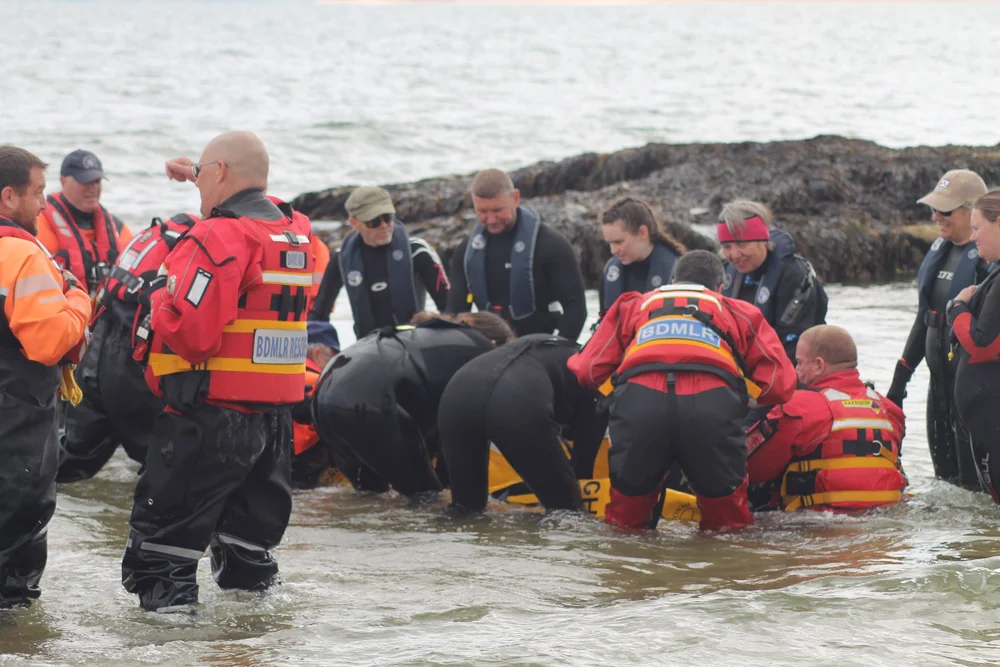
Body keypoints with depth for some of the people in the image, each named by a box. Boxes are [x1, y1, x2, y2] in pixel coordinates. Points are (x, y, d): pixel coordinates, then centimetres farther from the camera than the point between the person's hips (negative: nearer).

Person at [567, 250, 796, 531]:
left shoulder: (633, 306, 36)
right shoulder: (740, 313, 33)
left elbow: (589, 371, 27)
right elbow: (780, 384, 22)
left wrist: (570, 362, 52)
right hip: (713, 403, -1)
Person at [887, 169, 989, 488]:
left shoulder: (986, 257, -14)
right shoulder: (940, 249, 12)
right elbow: (925, 317, 20)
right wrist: (901, 377, 20)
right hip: (940, 377, 8)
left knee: (971, 477, -8)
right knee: (944, 470, 12)